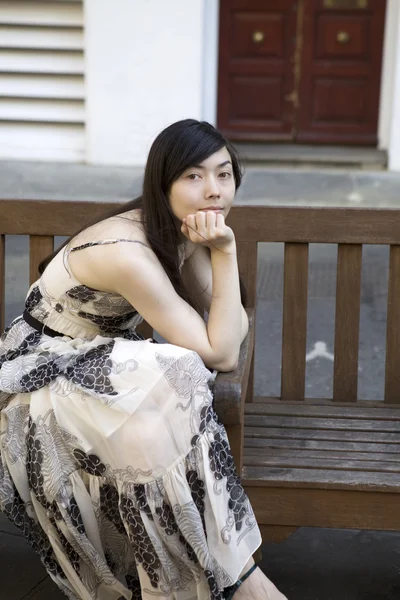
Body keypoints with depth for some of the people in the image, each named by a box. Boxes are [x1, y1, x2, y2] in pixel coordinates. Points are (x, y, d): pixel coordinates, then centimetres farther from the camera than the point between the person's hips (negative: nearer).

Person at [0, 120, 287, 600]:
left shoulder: (181, 233, -3)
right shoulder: (127, 253, -29)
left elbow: (230, 329, -7)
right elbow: (220, 355, -25)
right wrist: (225, 253, -27)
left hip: (94, 363, 8)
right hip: (40, 377, -8)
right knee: (169, 384, -31)